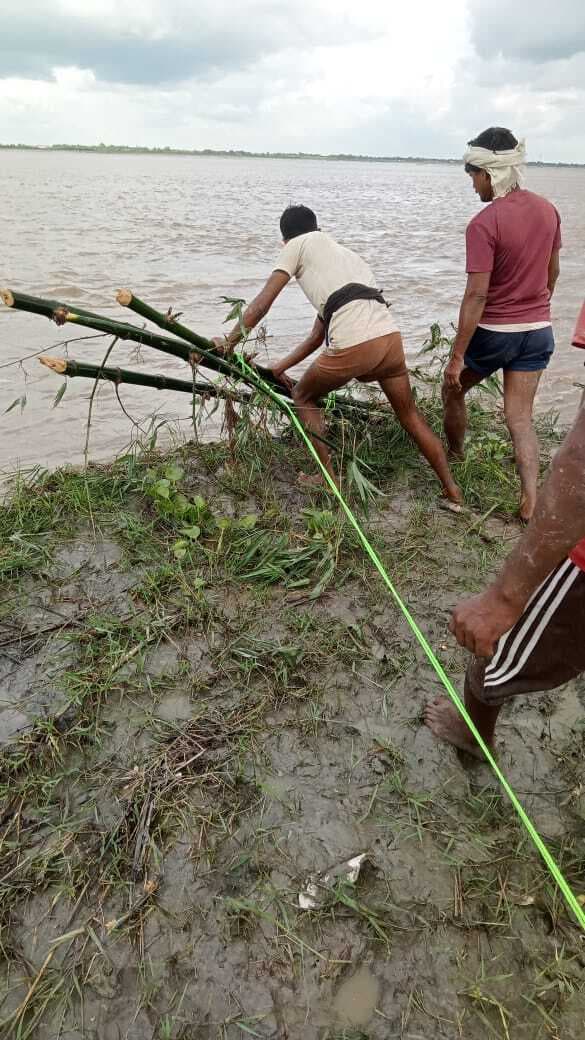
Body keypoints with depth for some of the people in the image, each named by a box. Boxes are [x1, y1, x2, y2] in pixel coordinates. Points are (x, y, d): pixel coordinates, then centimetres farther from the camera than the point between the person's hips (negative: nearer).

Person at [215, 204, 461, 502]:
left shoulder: (300, 245, 15)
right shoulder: (348, 254, 35)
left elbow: (263, 302, 7)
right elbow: (318, 334, 33)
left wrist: (228, 341, 17)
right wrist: (282, 366, 37)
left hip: (353, 345, -6)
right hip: (391, 336, 6)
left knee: (303, 396, 21)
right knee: (409, 414, 24)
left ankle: (329, 478, 22)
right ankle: (451, 489, 28)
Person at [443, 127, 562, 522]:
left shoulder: (484, 224, -19)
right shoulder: (547, 209, 2)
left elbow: (477, 295, -22)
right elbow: (552, 272, 13)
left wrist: (457, 356, -19)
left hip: (493, 332, -5)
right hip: (538, 330, 6)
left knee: (453, 390, 21)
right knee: (521, 417, 8)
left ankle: (454, 459, 39)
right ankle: (530, 501, 0)